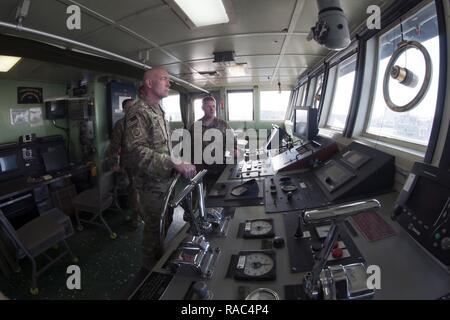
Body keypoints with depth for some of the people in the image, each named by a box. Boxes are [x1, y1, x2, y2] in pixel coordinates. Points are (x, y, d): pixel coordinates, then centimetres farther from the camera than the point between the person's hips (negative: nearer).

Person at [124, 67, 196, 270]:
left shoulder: (159, 111, 13)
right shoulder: (138, 113, -18)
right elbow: (138, 150, -30)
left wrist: (180, 164, 12)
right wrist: (175, 164, -34)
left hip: (166, 181, 9)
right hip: (152, 184, -9)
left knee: (165, 223, 22)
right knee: (155, 228, 8)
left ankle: (161, 259, 44)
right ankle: (151, 267, 32)